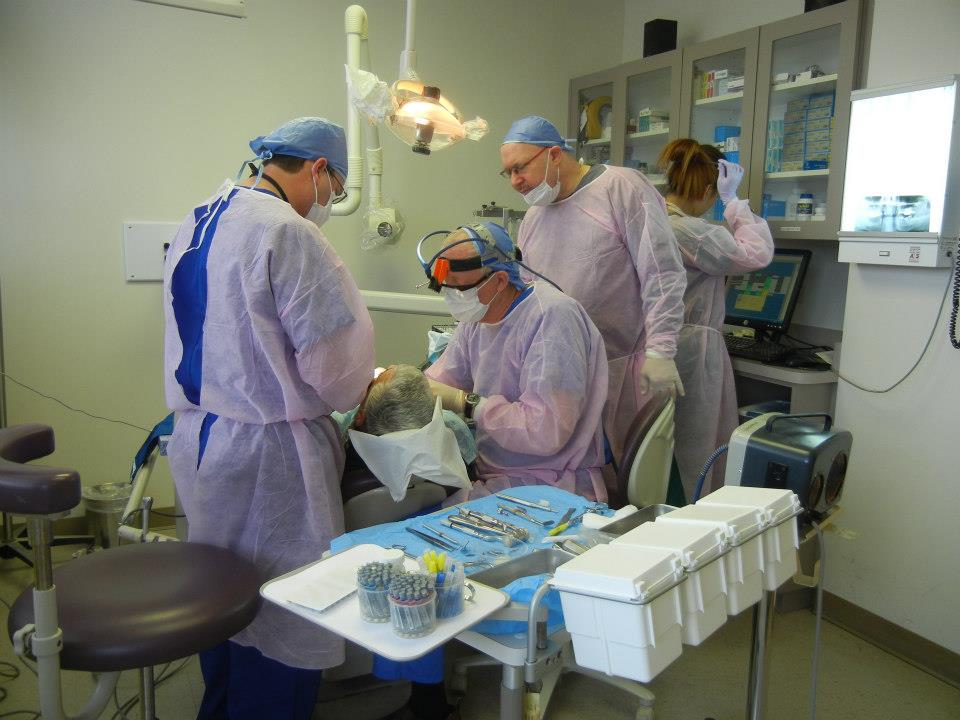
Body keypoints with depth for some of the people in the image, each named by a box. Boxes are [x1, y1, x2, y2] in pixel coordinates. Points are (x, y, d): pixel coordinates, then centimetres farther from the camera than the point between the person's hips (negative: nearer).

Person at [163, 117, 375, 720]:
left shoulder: (197, 223, 9)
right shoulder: (288, 234, -18)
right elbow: (334, 357, -17)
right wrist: (358, 389, 5)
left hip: (196, 438, 9)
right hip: (266, 449, -9)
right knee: (283, 608, 7)